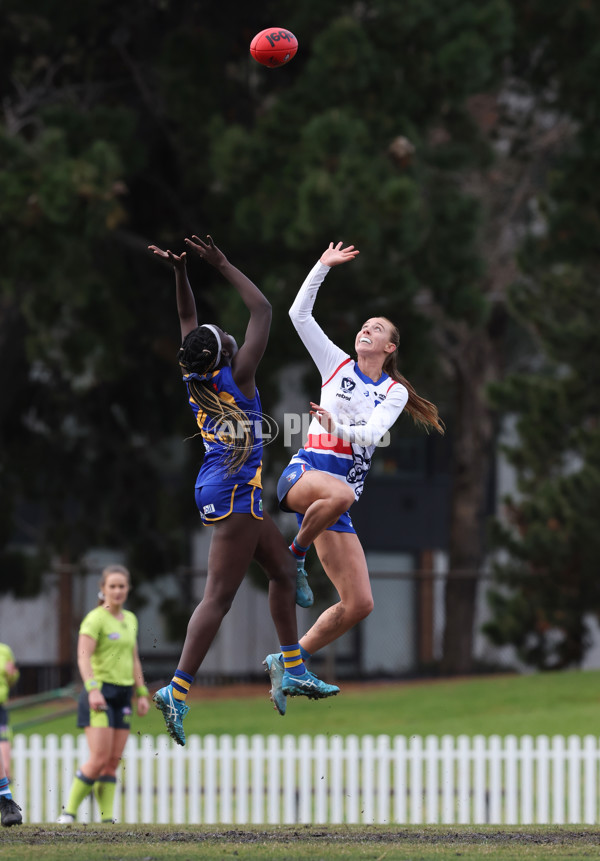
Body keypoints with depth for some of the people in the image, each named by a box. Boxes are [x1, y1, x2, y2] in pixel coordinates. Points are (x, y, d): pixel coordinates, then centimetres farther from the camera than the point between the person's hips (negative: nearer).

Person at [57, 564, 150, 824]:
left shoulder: (130, 620, 15)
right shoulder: (95, 619, -7)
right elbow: (83, 657, -17)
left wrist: (142, 693, 17)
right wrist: (93, 689, -29)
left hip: (122, 695, 7)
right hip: (100, 695, -7)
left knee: (113, 762, 1)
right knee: (100, 759, -15)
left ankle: (107, 819, 1)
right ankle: (68, 812, -7)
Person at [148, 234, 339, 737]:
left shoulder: (195, 381, 4)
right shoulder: (236, 377, -14)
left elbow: (189, 322, 17)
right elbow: (263, 311, -10)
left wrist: (181, 274, 8)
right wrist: (223, 267, -8)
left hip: (219, 489, 10)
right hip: (234, 491, -10)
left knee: (284, 568, 19)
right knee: (219, 597, -11)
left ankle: (294, 672, 23)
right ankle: (177, 691, -17)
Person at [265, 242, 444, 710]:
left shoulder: (395, 392, 12)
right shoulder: (338, 364, 13)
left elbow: (372, 432, -6)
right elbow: (299, 314, 8)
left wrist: (338, 426, -25)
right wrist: (323, 266, 3)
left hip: (343, 489, 3)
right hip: (304, 472, -3)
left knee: (359, 604, -6)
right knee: (338, 492, -43)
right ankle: (295, 553, -17)